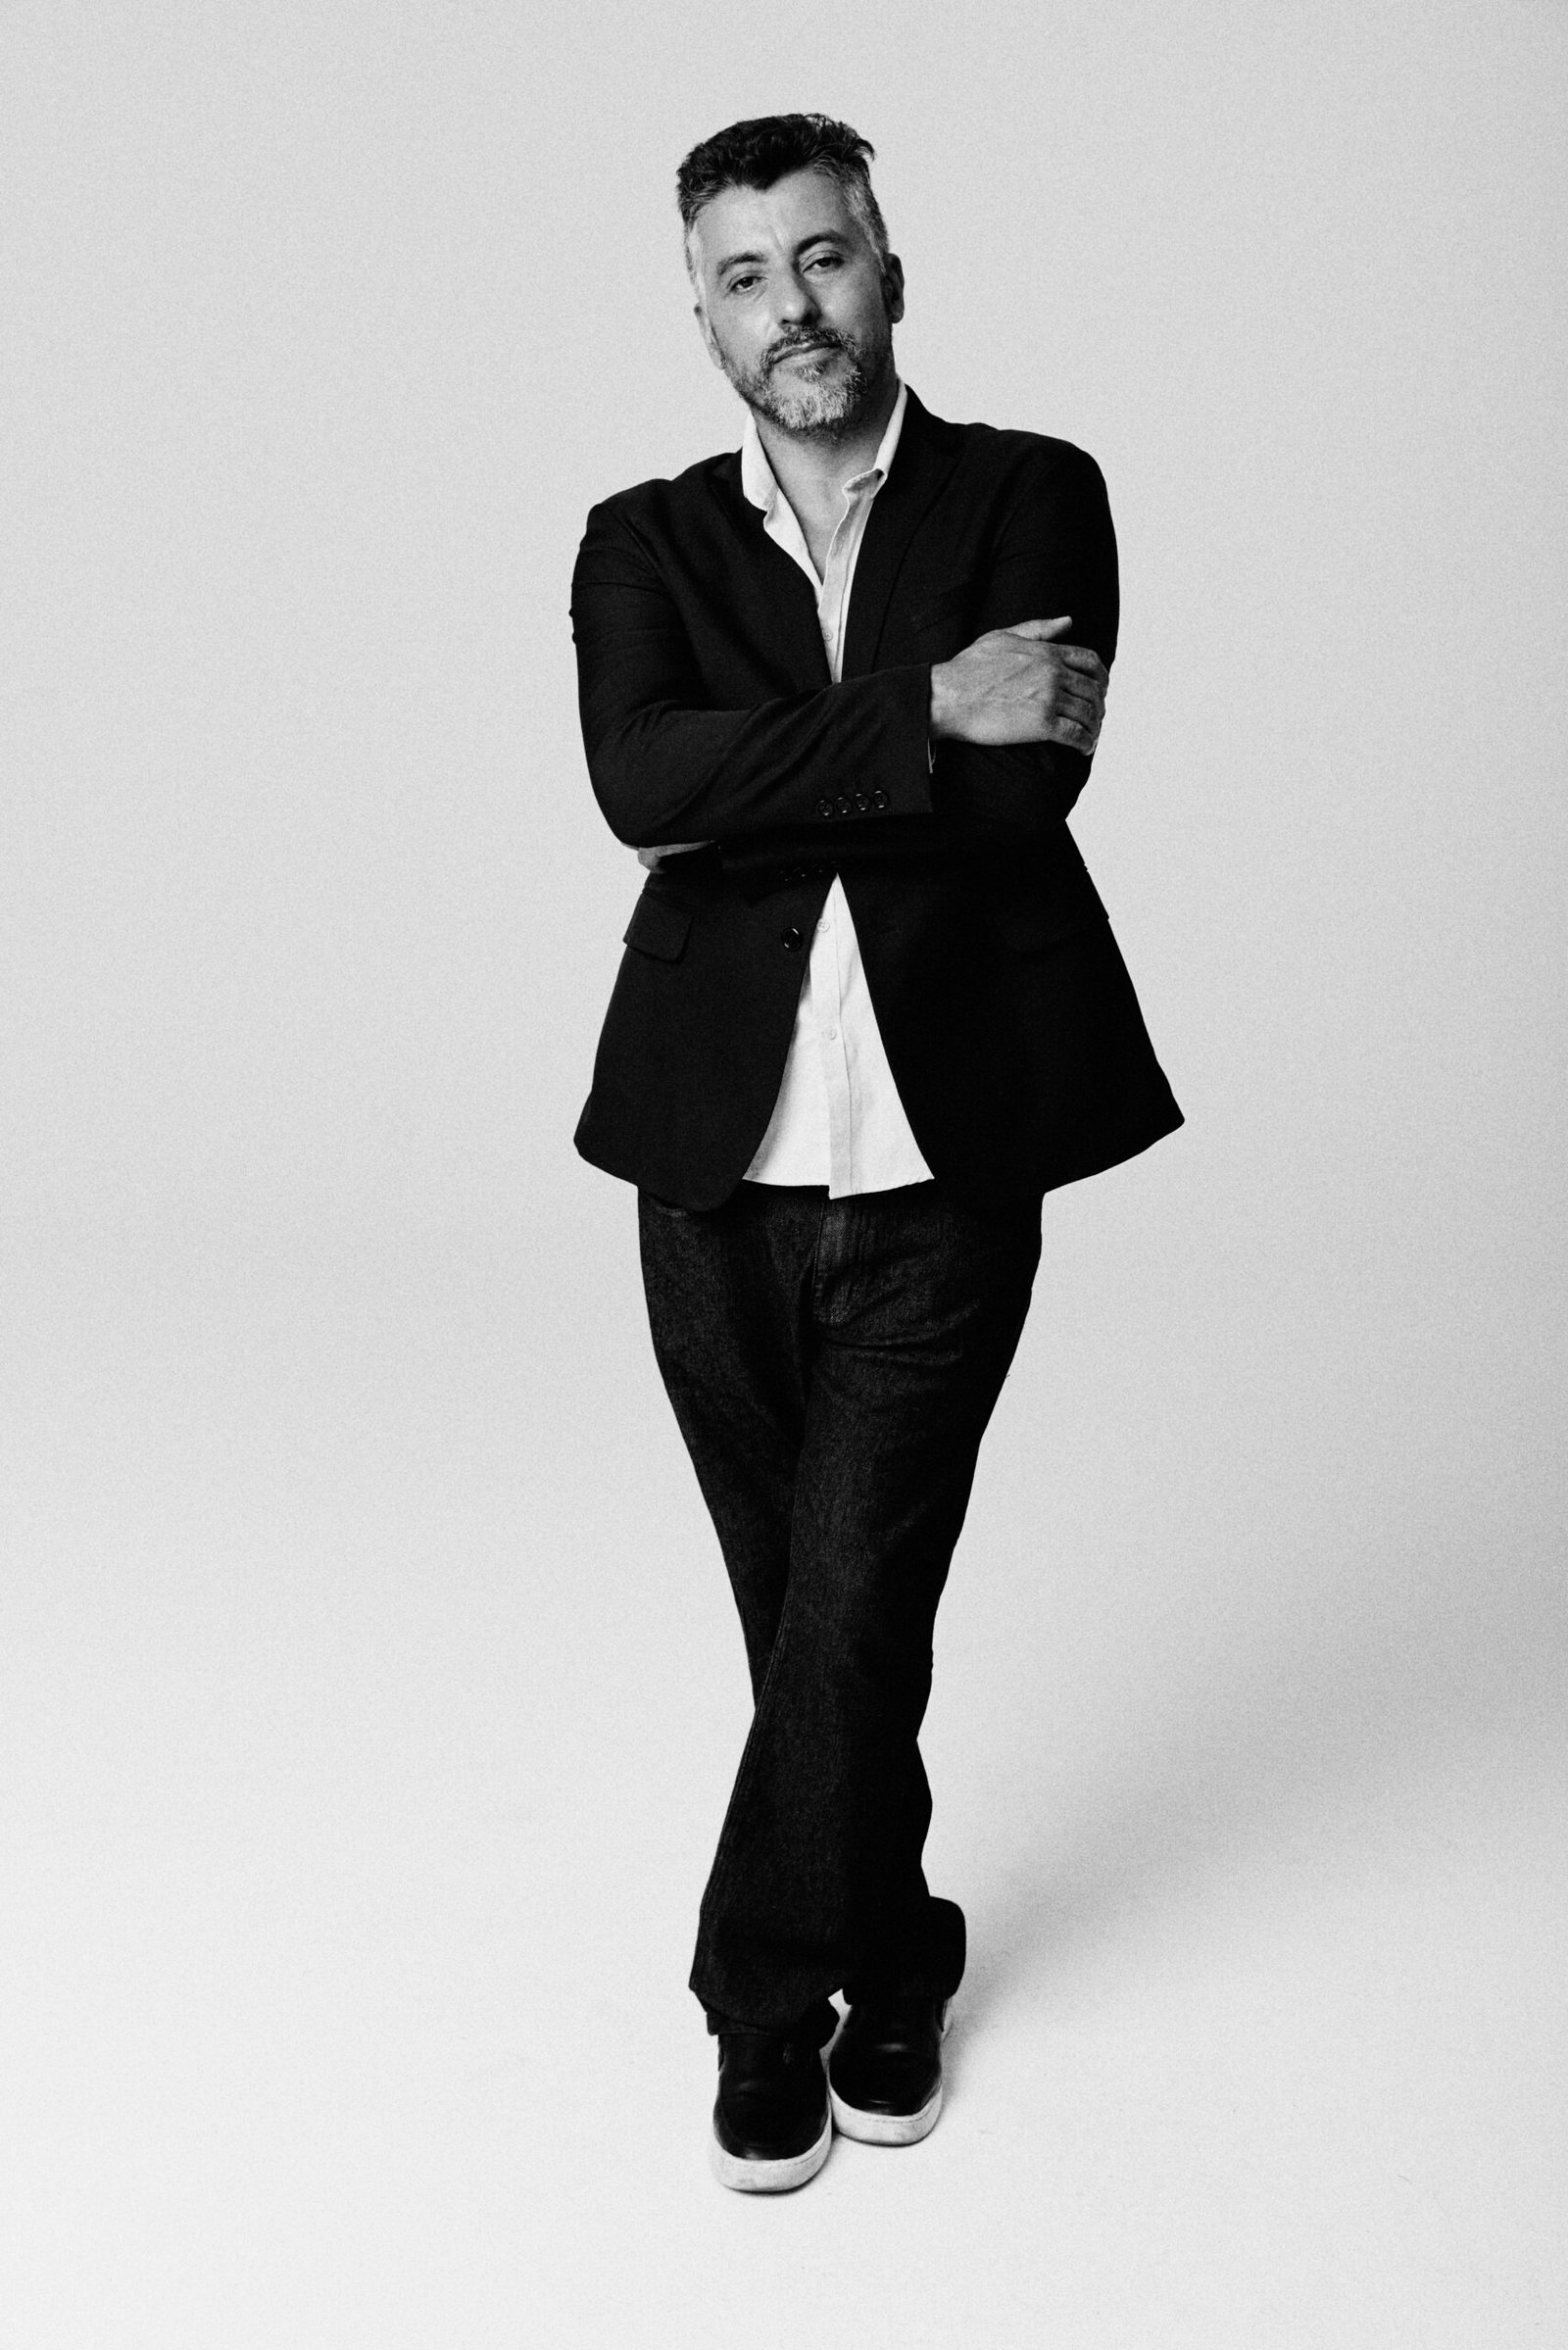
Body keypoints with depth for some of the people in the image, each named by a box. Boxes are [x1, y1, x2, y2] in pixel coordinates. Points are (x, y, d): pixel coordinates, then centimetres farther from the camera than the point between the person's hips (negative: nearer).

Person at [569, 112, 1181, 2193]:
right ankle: (889, 1972, 33)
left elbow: (1023, 793, -12)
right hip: (724, 1166, 2)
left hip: (946, 1163, -2)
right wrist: (920, 717, -15)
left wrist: (759, 782, -7)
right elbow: (640, 782, -12)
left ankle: (769, 2001, 19)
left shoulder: (1034, 497, 5)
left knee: (851, 1608, -4)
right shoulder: (643, 544, 9)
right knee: (809, 1618, 12)